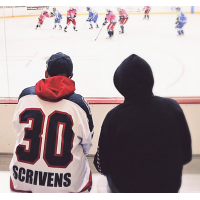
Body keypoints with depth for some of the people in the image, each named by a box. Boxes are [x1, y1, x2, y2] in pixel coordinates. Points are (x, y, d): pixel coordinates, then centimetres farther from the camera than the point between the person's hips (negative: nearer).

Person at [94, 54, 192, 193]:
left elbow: (103, 167, -14)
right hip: (170, 187, 3)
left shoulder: (114, 117, -26)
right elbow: (186, 156, -6)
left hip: (127, 189, -2)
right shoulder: (173, 107, -18)